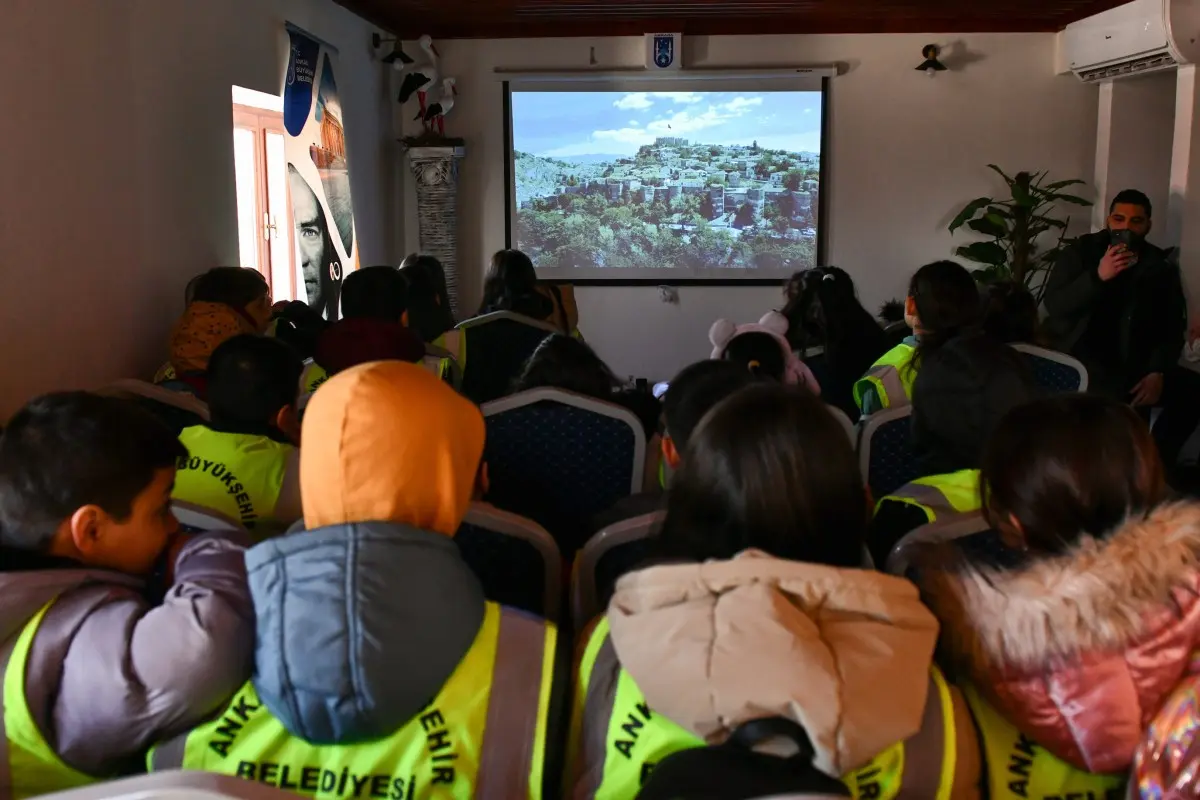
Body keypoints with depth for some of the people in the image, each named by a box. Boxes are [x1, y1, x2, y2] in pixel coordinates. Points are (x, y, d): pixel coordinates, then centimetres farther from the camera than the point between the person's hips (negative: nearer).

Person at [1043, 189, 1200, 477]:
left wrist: (1157, 372, -12)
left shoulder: (1161, 266, 8)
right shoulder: (1081, 252, 1)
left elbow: (1173, 328, 4)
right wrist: (1099, 276, -25)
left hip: (1134, 364, 4)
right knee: (1121, 397, -34)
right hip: (1080, 357, -4)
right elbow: (1054, 306, -12)